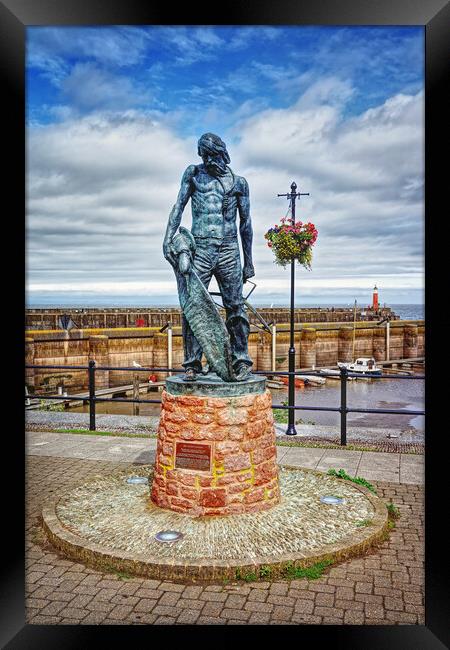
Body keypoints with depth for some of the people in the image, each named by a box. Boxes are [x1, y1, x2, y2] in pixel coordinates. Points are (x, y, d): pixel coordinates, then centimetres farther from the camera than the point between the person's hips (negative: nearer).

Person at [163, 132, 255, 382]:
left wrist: (248, 261, 11)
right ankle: (192, 364, 2)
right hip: (199, 249, 0)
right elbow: (179, 206, 5)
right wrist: (168, 239, -9)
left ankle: (241, 361, 6)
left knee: (235, 307, -2)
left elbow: (245, 222, 13)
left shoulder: (238, 182, 12)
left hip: (228, 251, 0)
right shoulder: (194, 173, 12)